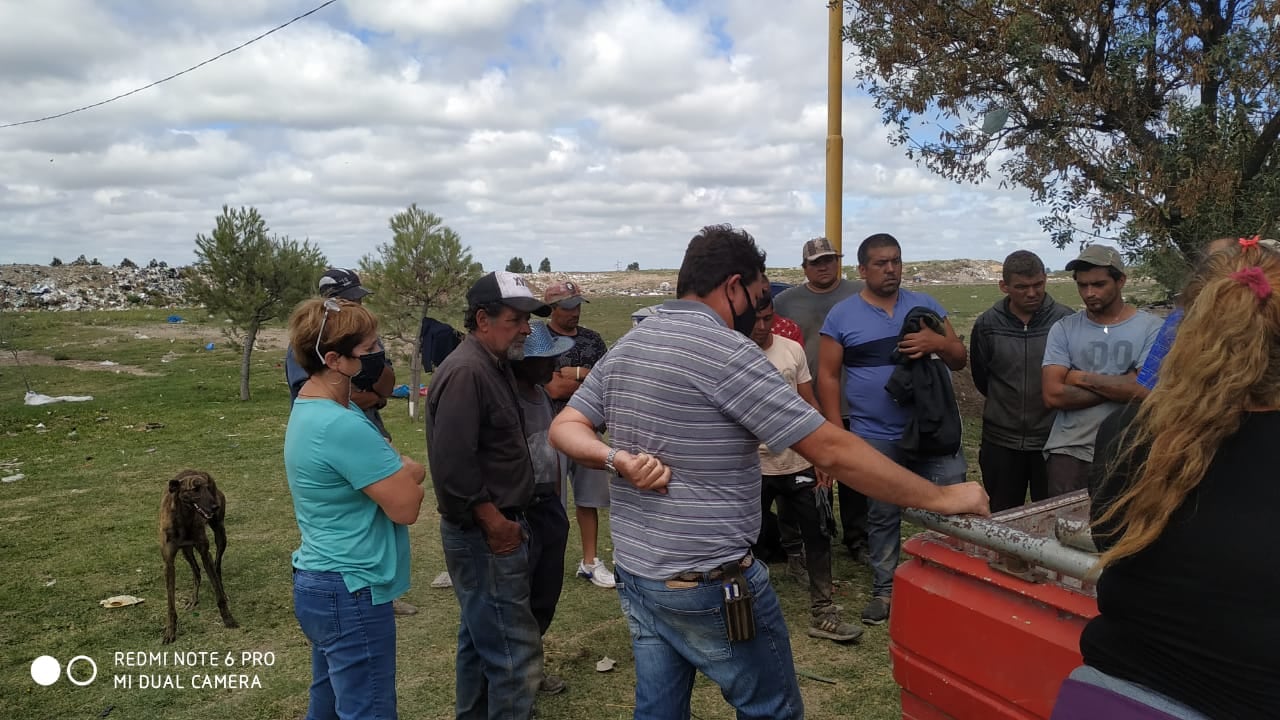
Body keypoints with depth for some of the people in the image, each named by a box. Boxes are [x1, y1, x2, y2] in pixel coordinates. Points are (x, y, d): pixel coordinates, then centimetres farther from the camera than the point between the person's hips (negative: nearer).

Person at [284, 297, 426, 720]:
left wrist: (397, 472, -7)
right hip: (350, 593, -10)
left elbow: (374, 472, 12)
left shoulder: (312, 408, 7)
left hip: (321, 583, 10)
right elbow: (406, 506, -21)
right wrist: (408, 473, -3)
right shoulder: (342, 426, -26)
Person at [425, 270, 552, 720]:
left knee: (481, 635, 22)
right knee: (516, 652, -4)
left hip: (494, 530, 10)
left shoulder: (494, 365, 12)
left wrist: (506, 519, 15)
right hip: (486, 536, -10)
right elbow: (453, 466, -26)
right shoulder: (465, 372, -20)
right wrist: (495, 524, -18)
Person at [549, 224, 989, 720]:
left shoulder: (624, 348, 6)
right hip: (710, 586, -7)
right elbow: (832, 451, -20)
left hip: (634, 574, 8)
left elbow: (565, 428, 8)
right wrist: (941, 498, -11)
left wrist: (618, 459, -12)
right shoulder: (726, 351, -19)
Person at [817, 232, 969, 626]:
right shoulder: (841, 316, 0)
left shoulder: (925, 305, 7)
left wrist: (939, 344, -14)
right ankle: (885, 591, 24)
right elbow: (828, 376, 0)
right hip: (877, 438, -1)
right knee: (883, 517, 10)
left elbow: (960, 359, 9)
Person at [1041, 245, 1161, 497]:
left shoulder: (1151, 327, -2)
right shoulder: (1063, 329, 3)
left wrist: (1082, 378, -8)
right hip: (1069, 452, 1)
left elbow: (1146, 390, -15)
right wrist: (1119, 387, -9)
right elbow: (1053, 394, -8)